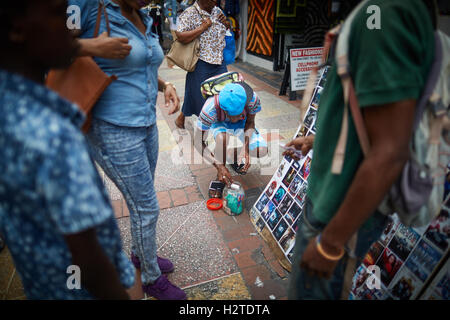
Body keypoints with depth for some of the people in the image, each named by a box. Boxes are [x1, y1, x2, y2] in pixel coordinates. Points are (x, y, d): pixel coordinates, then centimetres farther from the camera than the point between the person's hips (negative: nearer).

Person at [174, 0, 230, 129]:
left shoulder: (217, 11, 10)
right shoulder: (189, 14, -12)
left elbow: (225, 30, 26)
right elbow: (180, 37, -24)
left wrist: (227, 24, 2)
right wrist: (203, 27, -23)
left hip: (219, 61, 6)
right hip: (201, 64, -6)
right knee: (196, 93, 5)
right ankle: (181, 118, 29)